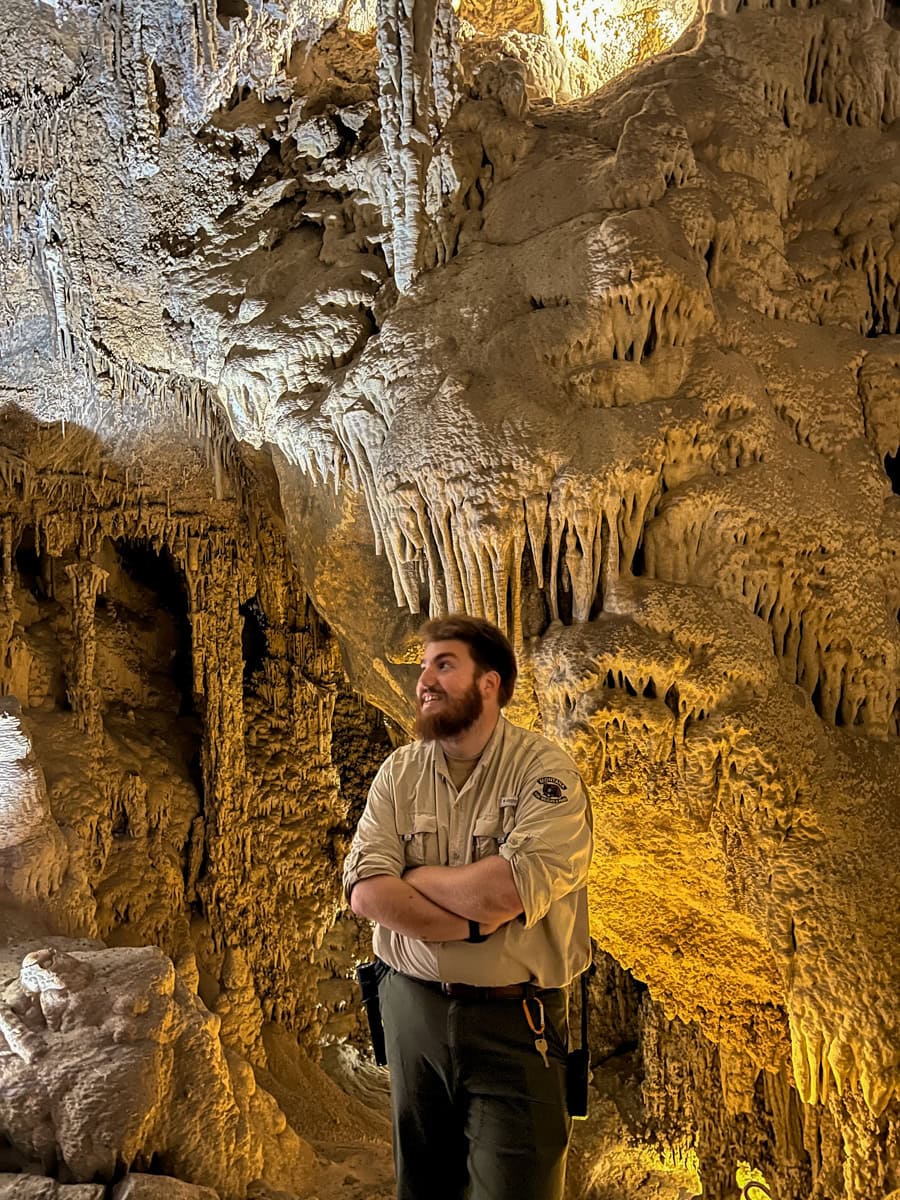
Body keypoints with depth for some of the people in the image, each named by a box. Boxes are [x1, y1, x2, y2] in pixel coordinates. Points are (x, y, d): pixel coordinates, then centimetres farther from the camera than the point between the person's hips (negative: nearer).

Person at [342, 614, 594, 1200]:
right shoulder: (399, 772, 1)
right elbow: (366, 892, -10)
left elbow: (509, 889, -25)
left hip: (513, 1019, -4)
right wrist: (473, 924, -20)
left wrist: (413, 875, -11)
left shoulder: (546, 769, -11)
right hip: (412, 1005, 4)